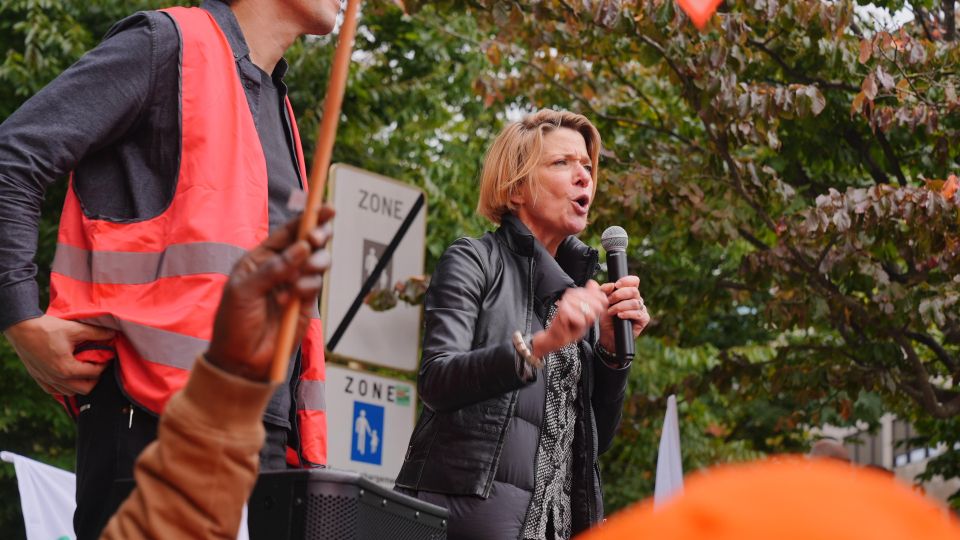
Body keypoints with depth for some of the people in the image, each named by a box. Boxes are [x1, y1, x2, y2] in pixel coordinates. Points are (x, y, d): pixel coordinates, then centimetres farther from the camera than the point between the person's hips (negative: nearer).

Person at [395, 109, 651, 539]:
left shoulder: (578, 290, 18)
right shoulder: (474, 260, 3)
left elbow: (599, 436, 14)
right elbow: (436, 380, -12)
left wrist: (611, 347, 0)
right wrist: (538, 345, -24)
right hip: (470, 504, -5)